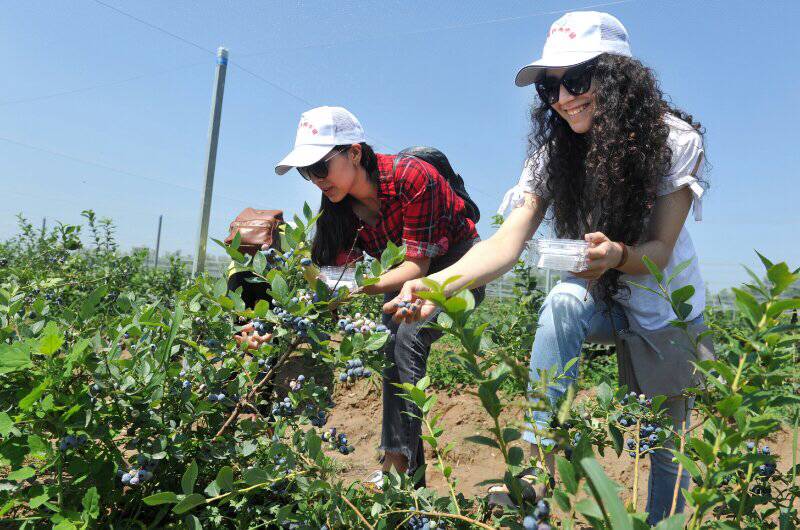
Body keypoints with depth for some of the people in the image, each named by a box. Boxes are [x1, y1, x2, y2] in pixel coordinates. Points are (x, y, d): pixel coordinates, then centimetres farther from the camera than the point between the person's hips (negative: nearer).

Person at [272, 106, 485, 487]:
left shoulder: (410, 177, -31)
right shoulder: (340, 204, -10)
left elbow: (418, 266, -31)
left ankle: (399, 461, -18)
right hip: (407, 274, 6)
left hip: (456, 267, -6)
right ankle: (407, 465, 0)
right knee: (390, 346, -10)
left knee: (408, 336, -25)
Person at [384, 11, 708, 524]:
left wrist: (618, 255, -46)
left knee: (668, 451, 6)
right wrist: (437, 284, -42)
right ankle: (536, 467, -28)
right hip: (601, 302, 1)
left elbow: (658, 251, -22)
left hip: (668, 312, -1)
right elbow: (509, 242, -25)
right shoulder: (557, 151, -14)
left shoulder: (675, 140, -20)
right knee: (564, 300, -34)